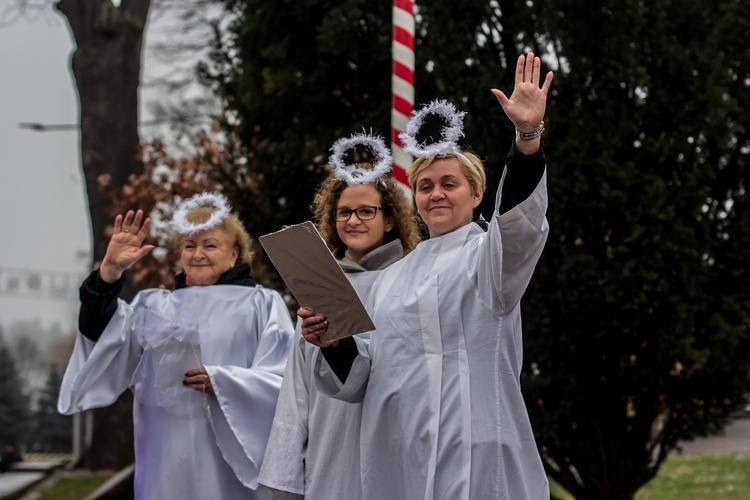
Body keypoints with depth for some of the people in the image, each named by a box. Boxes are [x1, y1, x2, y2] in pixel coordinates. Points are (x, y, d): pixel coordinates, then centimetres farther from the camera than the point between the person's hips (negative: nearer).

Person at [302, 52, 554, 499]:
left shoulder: (486, 254, 2)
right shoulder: (392, 279, 19)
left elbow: (520, 223, -23)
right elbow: (365, 377, 20)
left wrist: (529, 135, -38)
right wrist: (333, 345, -2)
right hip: (398, 458, 6)